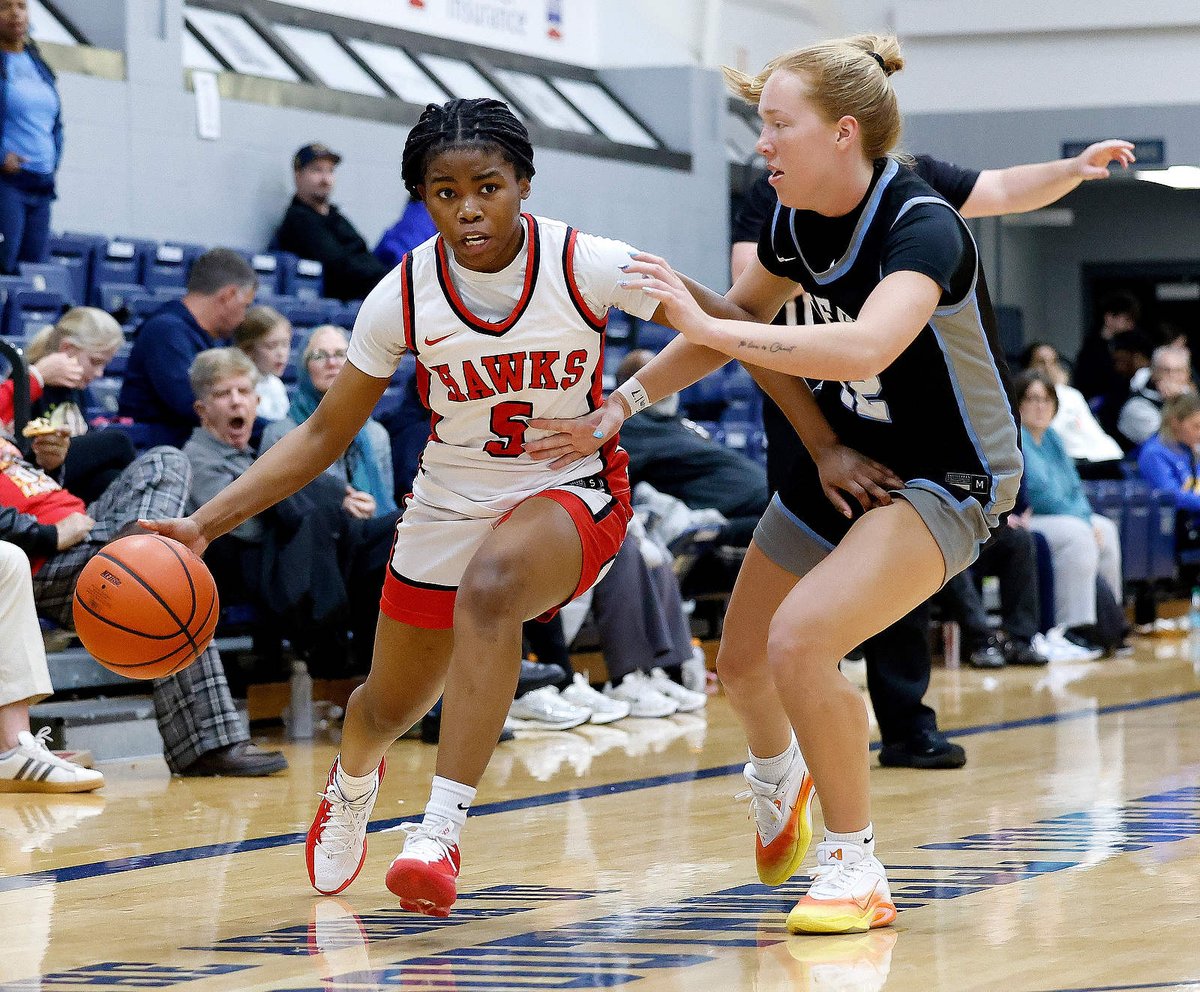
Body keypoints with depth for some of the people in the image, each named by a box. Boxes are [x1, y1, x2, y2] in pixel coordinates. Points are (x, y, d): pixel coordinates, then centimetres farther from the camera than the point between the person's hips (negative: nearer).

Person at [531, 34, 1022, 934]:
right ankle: (778, 775, 53)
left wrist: (708, 326, -43)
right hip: (840, 457, 8)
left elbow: (864, 348, -48)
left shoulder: (921, 226, -29)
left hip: (947, 482, -8)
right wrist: (619, 409, 5)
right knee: (743, 661, 16)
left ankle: (856, 869, -11)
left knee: (801, 637, -28)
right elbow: (732, 324, 11)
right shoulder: (798, 224, -6)